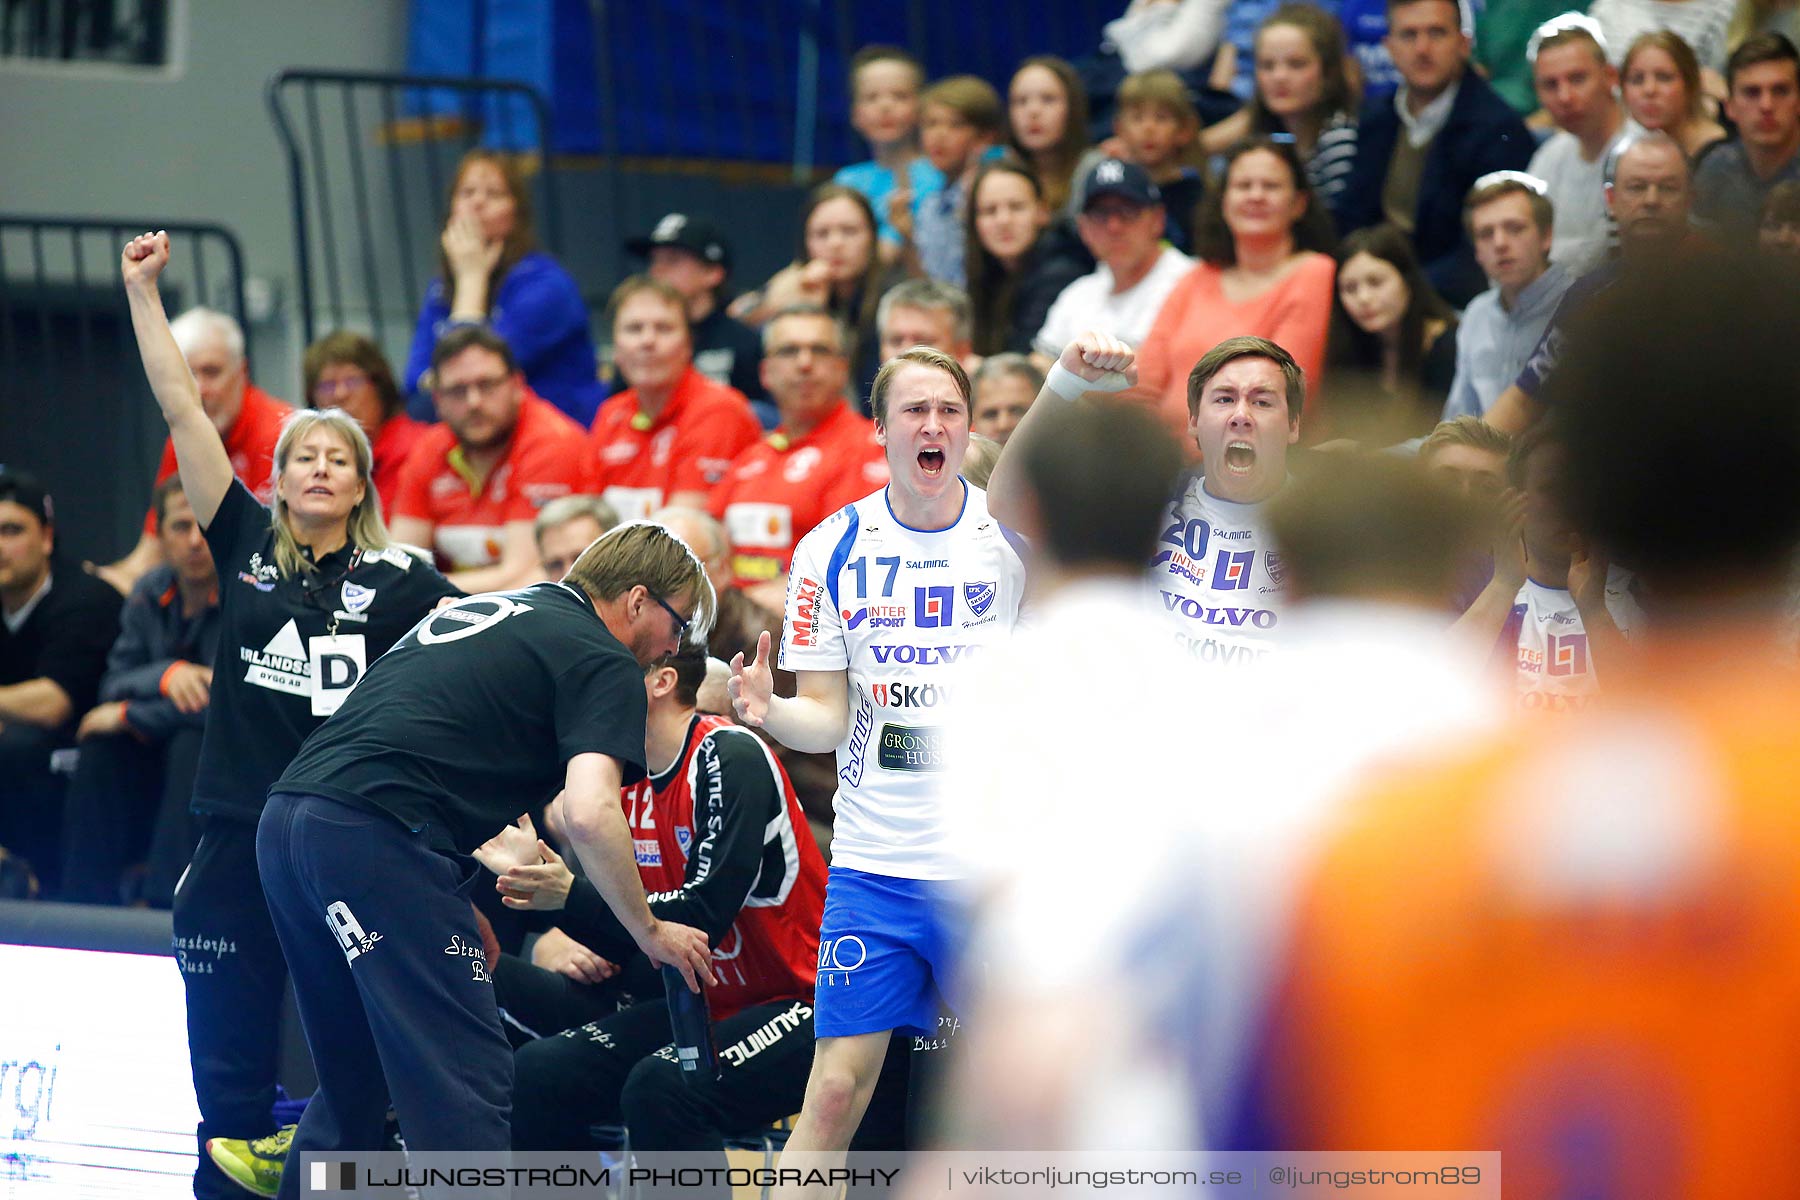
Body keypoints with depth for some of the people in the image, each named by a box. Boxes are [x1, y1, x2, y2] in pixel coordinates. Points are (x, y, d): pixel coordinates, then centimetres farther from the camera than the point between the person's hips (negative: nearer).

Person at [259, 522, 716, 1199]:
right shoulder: (604, 662, 3)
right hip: (377, 836, -9)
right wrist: (649, 931, 0)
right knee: (465, 1083, -8)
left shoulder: (479, 610, 28)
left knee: (353, 1081, 20)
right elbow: (588, 811, -12)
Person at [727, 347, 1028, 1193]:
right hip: (874, 863, 0)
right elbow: (828, 717, 3)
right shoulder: (833, 550, 2)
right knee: (835, 1091, -6)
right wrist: (766, 713, -17)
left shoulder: (1017, 535, -1)